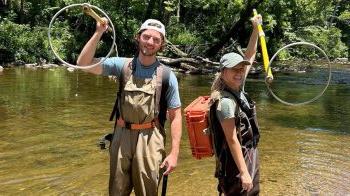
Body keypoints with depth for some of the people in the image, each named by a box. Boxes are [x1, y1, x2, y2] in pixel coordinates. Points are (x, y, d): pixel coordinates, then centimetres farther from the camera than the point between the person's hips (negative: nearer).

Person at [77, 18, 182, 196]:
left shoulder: (167, 75, -4)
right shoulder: (122, 65, 0)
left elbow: (175, 116, -3)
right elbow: (84, 63, -7)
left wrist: (174, 153, -9)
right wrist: (98, 33, -14)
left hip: (149, 139, -2)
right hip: (121, 136, 2)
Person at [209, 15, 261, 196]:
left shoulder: (238, 89, 0)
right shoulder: (225, 101, -24)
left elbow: (249, 57, 10)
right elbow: (232, 140, -25)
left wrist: (255, 29, 7)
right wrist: (243, 172, -23)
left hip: (249, 155, 9)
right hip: (237, 160, -9)